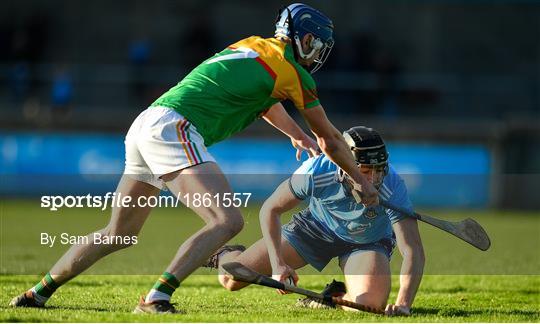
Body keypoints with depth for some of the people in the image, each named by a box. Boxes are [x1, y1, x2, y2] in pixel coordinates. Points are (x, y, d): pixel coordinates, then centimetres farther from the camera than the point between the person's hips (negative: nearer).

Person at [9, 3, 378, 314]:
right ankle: (156, 299, -26)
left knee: (120, 232, 20)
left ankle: (38, 293, 25)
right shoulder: (292, 71, 1)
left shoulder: (250, 46, 23)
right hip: (174, 130, -9)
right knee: (228, 220, -17)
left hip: (145, 125, 9)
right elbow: (330, 139, 12)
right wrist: (362, 181, 25)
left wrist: (297, 135, 58)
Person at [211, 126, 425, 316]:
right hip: (317, 227, 0)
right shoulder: (317, 171, -35)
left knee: (369, 305, -31)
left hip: (368, 242, 0)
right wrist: (277, 263, -30)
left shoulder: (393, 188, -37)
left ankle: (335, 295, 7)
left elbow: (413, 251, -41)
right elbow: (270, 210, -20)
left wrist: (403, 303, -56)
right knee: (231, 279, -5)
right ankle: (225, 255, 35)